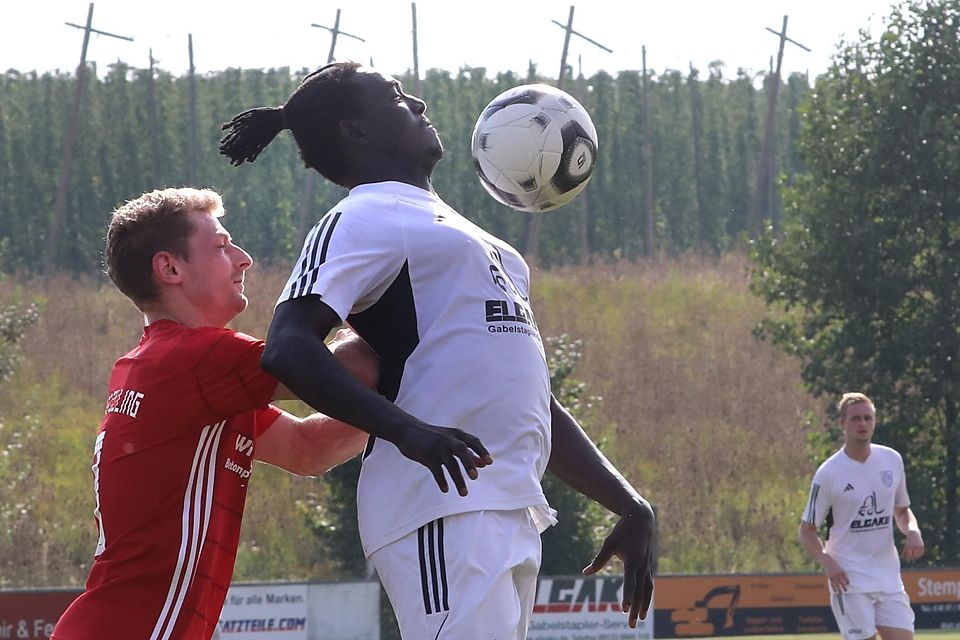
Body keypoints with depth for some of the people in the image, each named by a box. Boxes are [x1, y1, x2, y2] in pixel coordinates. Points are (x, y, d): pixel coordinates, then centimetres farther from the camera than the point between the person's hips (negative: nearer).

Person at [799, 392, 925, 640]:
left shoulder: (892, 460, 6)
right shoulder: (828, 473, -8)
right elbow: (807, 531, -3)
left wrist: (913, 531, -3)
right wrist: (827, 562, -21)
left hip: (889, 577, 5)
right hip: (850, 580, -5)